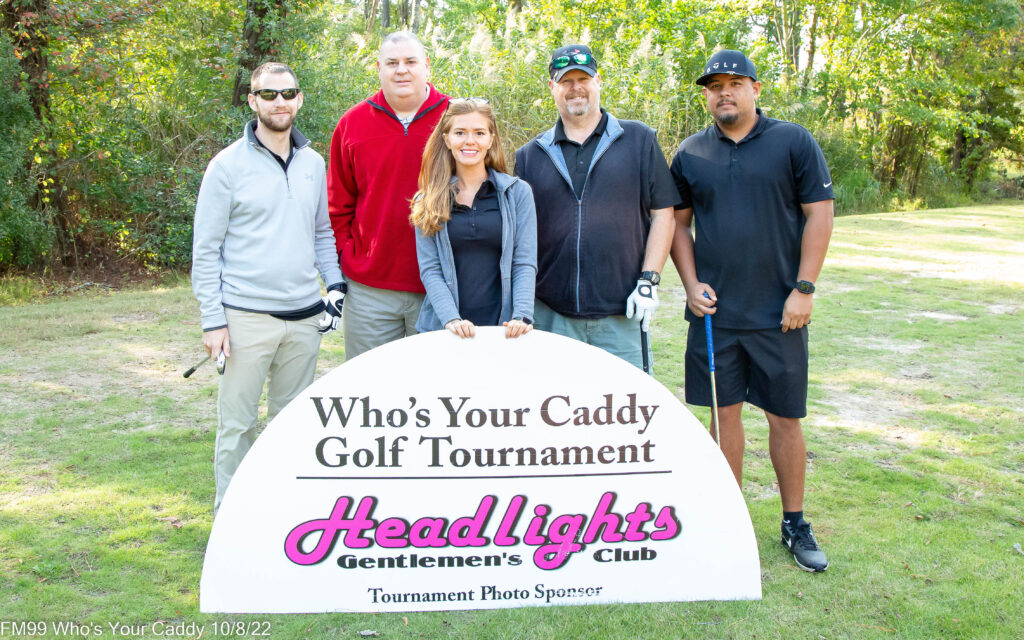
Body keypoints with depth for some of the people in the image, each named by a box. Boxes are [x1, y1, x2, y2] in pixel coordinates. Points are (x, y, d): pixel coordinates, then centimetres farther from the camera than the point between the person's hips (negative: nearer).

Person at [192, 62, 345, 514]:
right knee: (237, 421, 0)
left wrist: (335, 284, 8)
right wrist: (212, 319, -9)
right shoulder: (228, 165, -3)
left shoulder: (313, 164, 12)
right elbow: (206, 250, -3)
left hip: (304, 316, 5)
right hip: (246, 316, -4)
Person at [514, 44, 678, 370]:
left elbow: (662, 213, 4)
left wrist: (649, 281, -5)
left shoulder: (639, 140, 7)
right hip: (550, 315, 1)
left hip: (621, 316, -1)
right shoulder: (530, 155, 12)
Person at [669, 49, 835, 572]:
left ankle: (795, 523, 19)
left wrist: (803, 289, -8)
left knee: (785, 416, 5)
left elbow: (819, 214, -3)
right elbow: (677, 221, 12)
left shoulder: (793, 142, -1)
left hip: (778, 312, -2)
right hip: (715, 309, 2)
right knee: (725, 411, 9)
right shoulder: (691, 154, 7)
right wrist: (691, 283, 0)